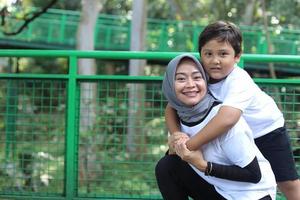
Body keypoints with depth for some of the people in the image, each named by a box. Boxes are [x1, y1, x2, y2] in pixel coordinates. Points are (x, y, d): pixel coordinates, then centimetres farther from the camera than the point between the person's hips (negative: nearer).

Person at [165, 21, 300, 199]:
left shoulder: (239, 82, -39)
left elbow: (227, 118, -56)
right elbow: (172, 107, -18)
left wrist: (190, 145, -54)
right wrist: (176, 134, -38)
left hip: (266, 129, -5)